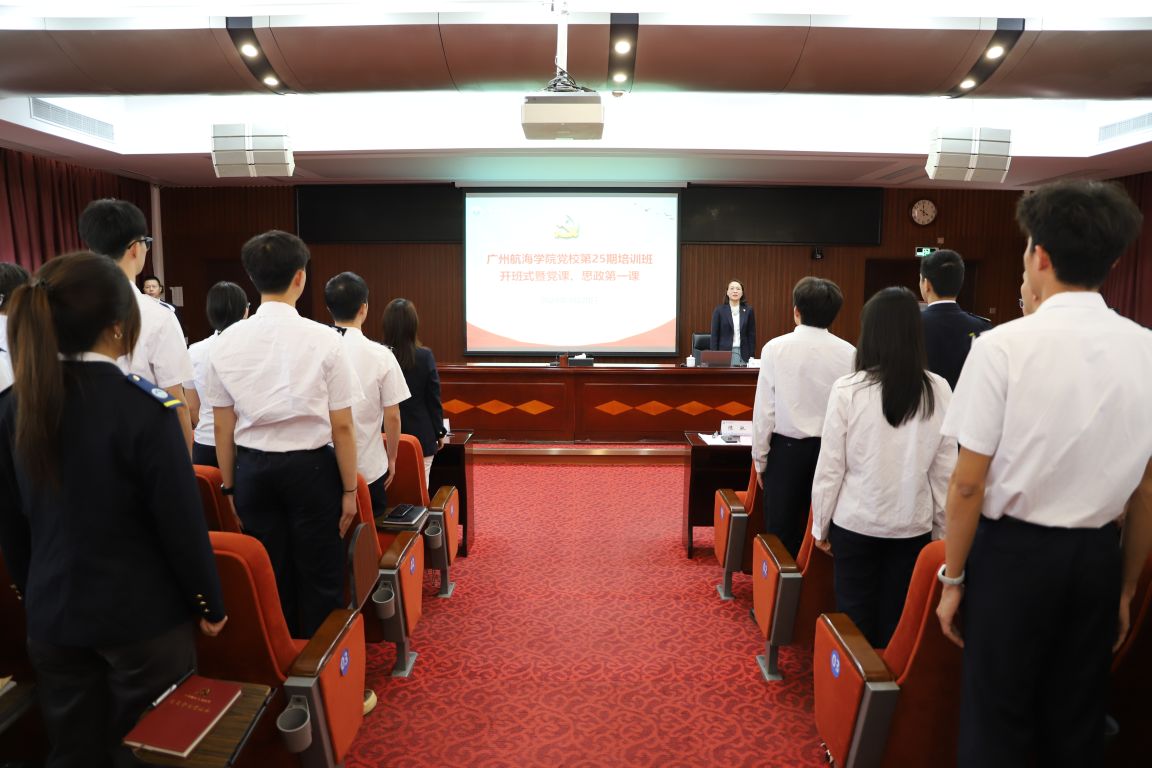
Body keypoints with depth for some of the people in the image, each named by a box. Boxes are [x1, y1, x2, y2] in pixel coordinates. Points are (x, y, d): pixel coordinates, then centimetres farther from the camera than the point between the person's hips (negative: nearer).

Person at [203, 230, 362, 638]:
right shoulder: (323, 339, -12)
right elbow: (342, 426, -9)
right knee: (318, 578, 9)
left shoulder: (226, 342, -2)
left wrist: (230, 485, 15)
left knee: (268, 578, 16)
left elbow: (223, 427, 3)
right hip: (311, 468, -3)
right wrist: (349, 489, 0)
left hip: (252, 469, 4)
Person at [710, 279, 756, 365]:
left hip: (743, 354, 1)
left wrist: (752, 357, 0)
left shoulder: (748, 310, 5)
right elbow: (714, 336, 0)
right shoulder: (719, 310, 1)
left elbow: (752, 335, 6)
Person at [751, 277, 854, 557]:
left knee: (782, 533, 9)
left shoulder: (776, 348, -8)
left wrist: (760, 458, 3)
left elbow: (764, 408, -6)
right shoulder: (848, 353, -4)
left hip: (787, 449, -2)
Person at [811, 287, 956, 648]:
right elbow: (944, 470, -1)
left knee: (857, 617, 12)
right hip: (913, 524, 2)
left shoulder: (848, 390, -13)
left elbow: (830, 466, -8)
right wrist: (941, 530, 11)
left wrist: (820, 525, 5)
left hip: (856, 522, -2)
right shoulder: (939, 391, -6)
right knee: (898, 618, 14)